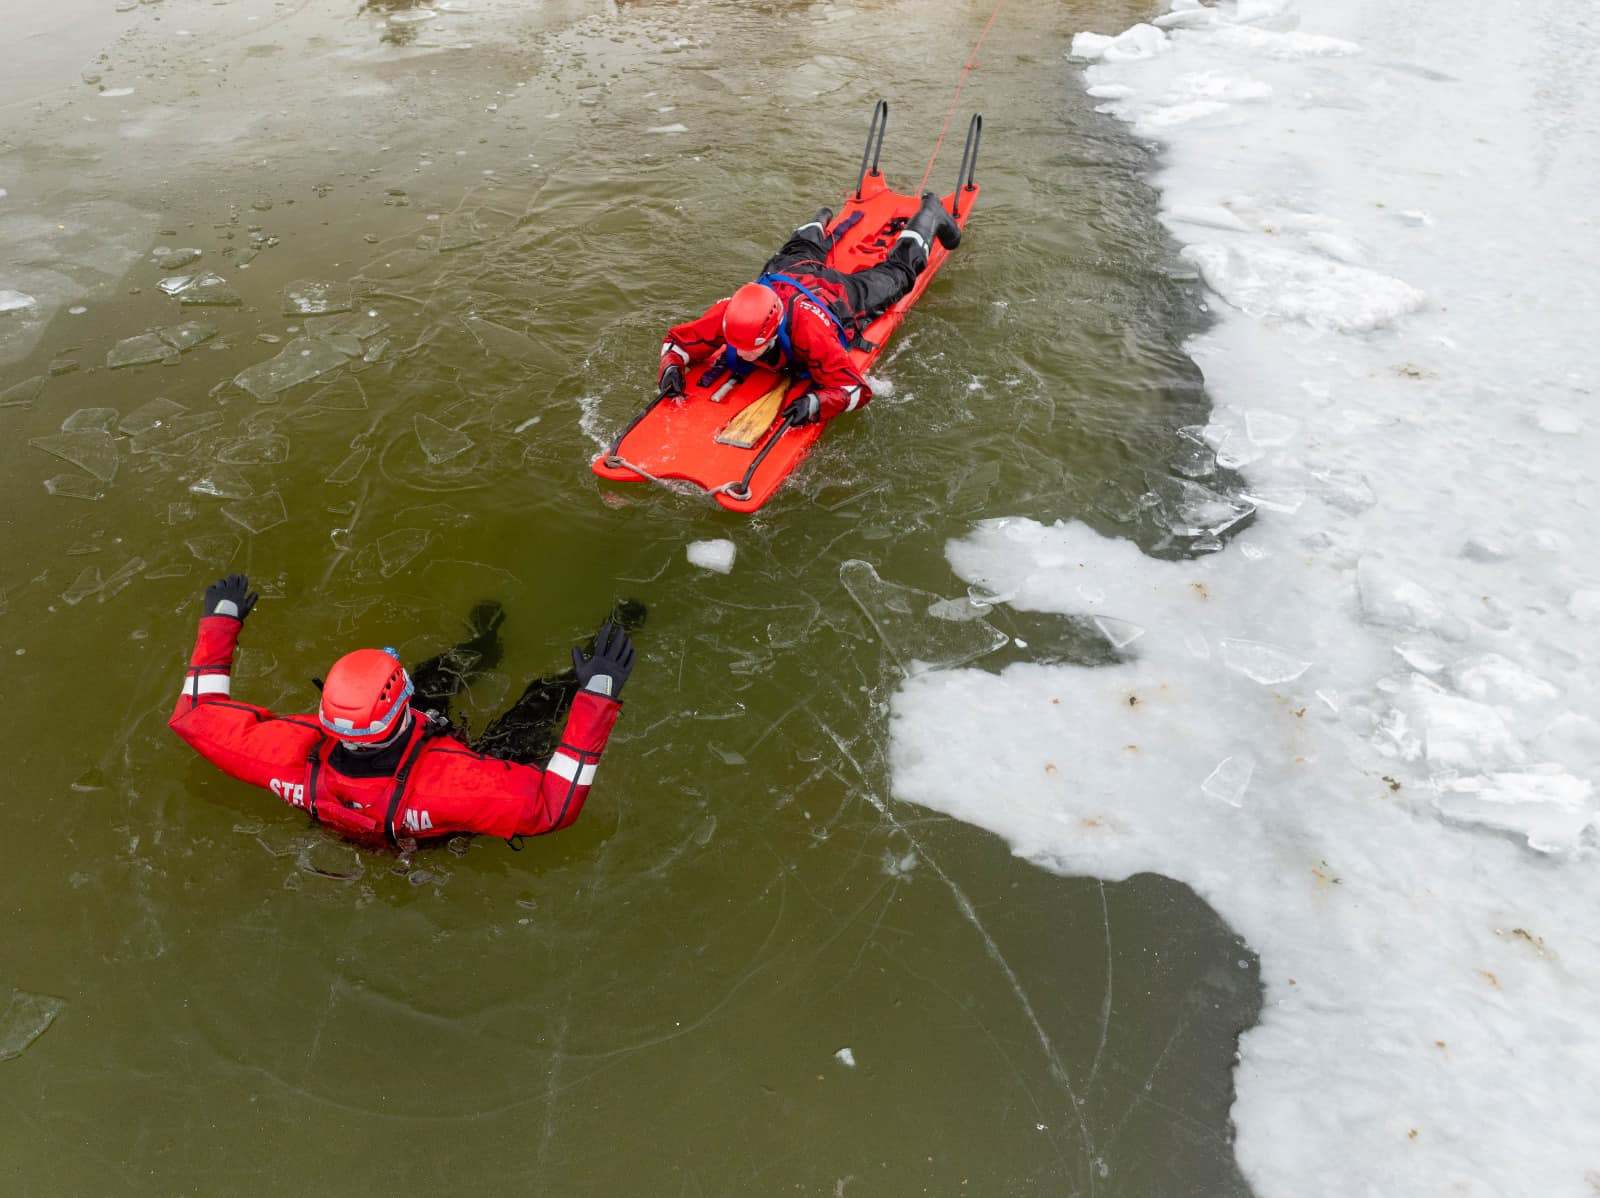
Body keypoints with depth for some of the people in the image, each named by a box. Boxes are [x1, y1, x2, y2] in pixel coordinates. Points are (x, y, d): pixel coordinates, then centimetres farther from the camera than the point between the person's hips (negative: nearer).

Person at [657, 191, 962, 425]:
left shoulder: (809, 329, -52)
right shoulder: (729, 313, -42)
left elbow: (856, 390, -51)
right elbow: (677, 340, -27)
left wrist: (814, 403, -68)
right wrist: (671, 367, -48)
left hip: (842, 295, -3)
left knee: (897, 270, 26)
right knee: (800, 252, 40)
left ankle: (931, 213, 51)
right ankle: (821, 221, 70)